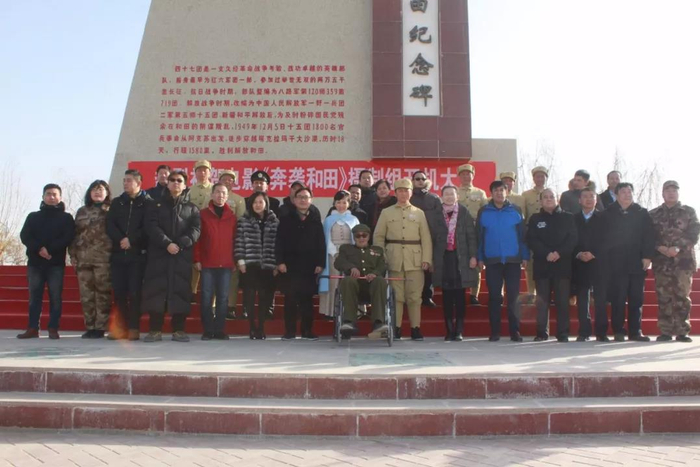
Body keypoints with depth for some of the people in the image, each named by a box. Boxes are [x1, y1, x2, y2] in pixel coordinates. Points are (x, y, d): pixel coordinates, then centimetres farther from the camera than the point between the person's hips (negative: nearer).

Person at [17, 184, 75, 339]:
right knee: (34, 297, 4)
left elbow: (68, 238, -5)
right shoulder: (33, 216, 15)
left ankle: (53, 329, 0)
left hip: (56, 263, -2)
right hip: (35, 262, 3)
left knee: (55, 297, -4)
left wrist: (50, 249, -18)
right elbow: (24, 236, 3)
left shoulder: (66, 217, 8)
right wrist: (39, 249, -15)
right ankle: (32, 328, 8)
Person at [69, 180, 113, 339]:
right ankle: (89, 327, 8)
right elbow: (75, 234, 17)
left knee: (103, 293, -6)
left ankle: (100, 328, -2)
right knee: (86, 294, 2)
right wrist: (73, 254, 10)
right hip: (83, 258, 4)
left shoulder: (111, 211, 7)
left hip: (103, 258, -4)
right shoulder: (82, 211, 19)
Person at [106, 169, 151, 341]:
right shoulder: (116, 203, 15)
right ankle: (120, 327, 11)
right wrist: (121, 240, -12)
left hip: (138, 254, -4)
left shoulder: (148, 203, 3)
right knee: (119, 292, 4)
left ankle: (134, 328, -1)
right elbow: (110, 225, 4)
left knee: (135, 292, -5)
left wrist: (131, 240, -15)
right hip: (118, 254, 4)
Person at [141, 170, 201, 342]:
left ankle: (179, 330, 5)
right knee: (156, 290, -4)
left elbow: (195, 230, 1)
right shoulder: (156, 205, 14)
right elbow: (152, 227, -1)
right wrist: (167, 243, -16)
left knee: (181, 290, -2)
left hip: (183, 255, 0)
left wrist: (180, 244, -16)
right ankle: (155, 330, 2)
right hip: (159, 254, 0)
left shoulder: (192, 208, 15)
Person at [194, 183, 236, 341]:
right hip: (207, 263, -1)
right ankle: (208, 330, 6)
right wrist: (197, 259, -4)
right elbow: (197, 238, 1)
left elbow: (234, 240, 8)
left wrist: (235, 261, 4)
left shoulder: (232, 216, 10)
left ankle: (220, 330, 10)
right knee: (207, 297, 0)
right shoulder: (203, 214, 4)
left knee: (223, 298, 4)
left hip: (226, 264, 2)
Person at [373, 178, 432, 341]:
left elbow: (426, 238, 6)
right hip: (394, 260, 0)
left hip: (415, 260, 0)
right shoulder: (386, 212, 10)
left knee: (415, 296, 0)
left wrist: (426, 259, -3)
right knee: (396, 295, 1)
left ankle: (416, 328, 6)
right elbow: (378, 236, 8)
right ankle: (395, 328, 7)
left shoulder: (419, 213, 11)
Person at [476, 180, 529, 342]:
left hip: (513, 260, 0)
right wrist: (480, 258, -1)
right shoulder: (483, 212, 4)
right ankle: (495, 332, 10)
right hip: (492, 261, 0)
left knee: (513, 297, 1)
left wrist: (525, 256, -1)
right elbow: (479, 236, 4)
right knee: (494, 297, 4)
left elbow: (523, 235, 4)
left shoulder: (515, 211, 5)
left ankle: (515, 331, 7)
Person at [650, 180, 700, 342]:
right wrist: (659, 247, -11)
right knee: (663, 297, 0)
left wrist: (678, 247, -13)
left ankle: (682, 332, 3)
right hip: (662, 261, 1)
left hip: (683, 260, -1)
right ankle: (665, 331, 5)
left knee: (682, 296, -2)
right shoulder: (654, 214, 13)